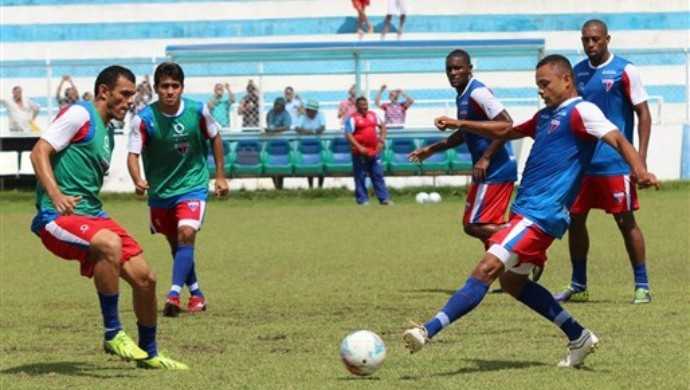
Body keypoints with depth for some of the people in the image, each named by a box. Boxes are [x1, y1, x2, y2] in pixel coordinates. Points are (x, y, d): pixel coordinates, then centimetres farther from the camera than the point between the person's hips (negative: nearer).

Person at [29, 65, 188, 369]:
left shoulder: (106, 133, 22)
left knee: (144, 277, 2)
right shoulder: (80, 114, -6)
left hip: (91, 216, 9)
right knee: (110, 244, -36)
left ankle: (148, 353, 22)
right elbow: (39, 152, -14)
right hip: (58, 218, -9)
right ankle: (112, 334, -25)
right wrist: (56, 195, -27)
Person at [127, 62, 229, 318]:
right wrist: (138, 181, -40)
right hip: (160, 190, 1)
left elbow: (215, 138, 6)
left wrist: (220, 176, 9)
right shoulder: (144, 119, -17)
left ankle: (174, 295, -29)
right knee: (175, 244, 14)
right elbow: (133, 154, -20)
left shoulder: (198, 111, -12)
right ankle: (196, 294, 32)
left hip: (193, 184, -1)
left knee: (186, 235, -22)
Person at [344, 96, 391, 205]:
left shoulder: (373, 115, 11)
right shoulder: (353, 118, -7)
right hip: (360, 152, -5)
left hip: (374, 151, 6)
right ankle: (362, 199, 6)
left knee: (378, 175, 7)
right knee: (360, 177, 0)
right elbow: (348, 134, -13)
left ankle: (384, 198, 9)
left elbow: (382, 126, 24)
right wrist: (359, 147, -21)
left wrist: (382, 140, 11)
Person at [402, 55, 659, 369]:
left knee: (486, 270, -17)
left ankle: (429, 331, -25)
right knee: (512, 282, 18)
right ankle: (579, 337, 23)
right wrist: (459, 125, 31)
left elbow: (618, 140, -20)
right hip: (526, 210, 11)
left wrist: (639, 170, -39)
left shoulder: (580, 111, -8)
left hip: (541, 215, -11)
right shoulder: (546, 116, 21)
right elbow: (506, 132, 35)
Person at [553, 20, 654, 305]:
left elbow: (643, 115, -6)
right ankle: (578, 286, 18)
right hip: (581, 162, 6)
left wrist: (641, 159, -14)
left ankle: (642, 286, 3)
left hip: (615, 163, -6)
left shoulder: (624, 71, -7)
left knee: (625, 220, -4)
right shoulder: (577, 72, 9)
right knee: (575, 219, 7)